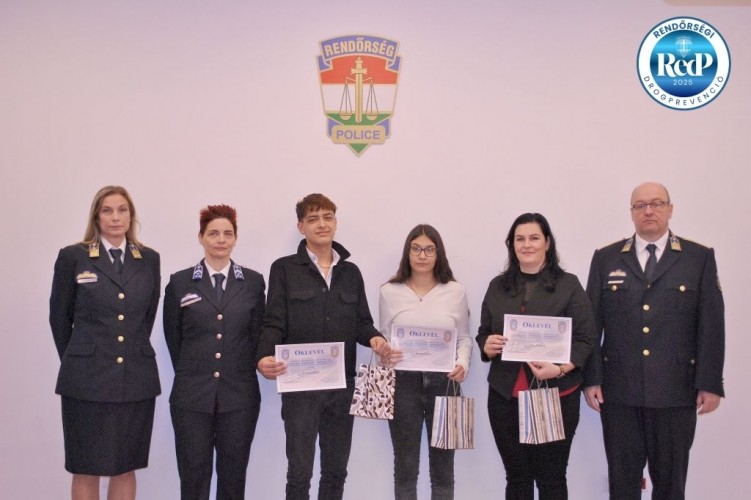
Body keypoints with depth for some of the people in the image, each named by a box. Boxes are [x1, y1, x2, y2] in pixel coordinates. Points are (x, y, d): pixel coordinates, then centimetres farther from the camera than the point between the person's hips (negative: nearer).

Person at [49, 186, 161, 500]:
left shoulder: (149, 259, 6)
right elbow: (59, 317, 7)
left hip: (136, 379, 2)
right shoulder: (72, 257, -1)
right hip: (87, 379, -2)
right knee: (86, 470, 6)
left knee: (126, 467, 10)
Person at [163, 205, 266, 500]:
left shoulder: (253, 282, 4)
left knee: (233, 476, 8)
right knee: (193, 476, 4)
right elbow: (173, 337, 8)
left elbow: (257, 335, 8)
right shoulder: (179, 282, 3)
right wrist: (193, 372, 9)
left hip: (240, 395, 1)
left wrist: (241, 372, 5)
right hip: (192, 395, 0)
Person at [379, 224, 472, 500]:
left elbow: (464, 337, 7)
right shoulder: (389, 291, 3)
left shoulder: (456, 291, 4)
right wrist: (385, 355, -15)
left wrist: (463, 363, -12)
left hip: (443, 382, 1)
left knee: (443, 462, 8)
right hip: (403, 383, 0)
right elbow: (383, 339, 7)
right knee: (405, 464, 8)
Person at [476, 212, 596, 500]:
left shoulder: (569, 285, -1)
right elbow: (482, 333, 14)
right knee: (516, 476, 12)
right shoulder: (498, 286, 10)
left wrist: (561, 369, -21)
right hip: (505, 395, 3)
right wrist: (487, 346, -10)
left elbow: (585, 338, -5)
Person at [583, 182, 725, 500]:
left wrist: (710, 384, -3)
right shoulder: (606, 259, 7)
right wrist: (591, 378, -1)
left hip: (676, 390, 0)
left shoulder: (700, 258, 4)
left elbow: (711, 325, 1)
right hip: (619, 390, 1)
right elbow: (591, 324, 5)